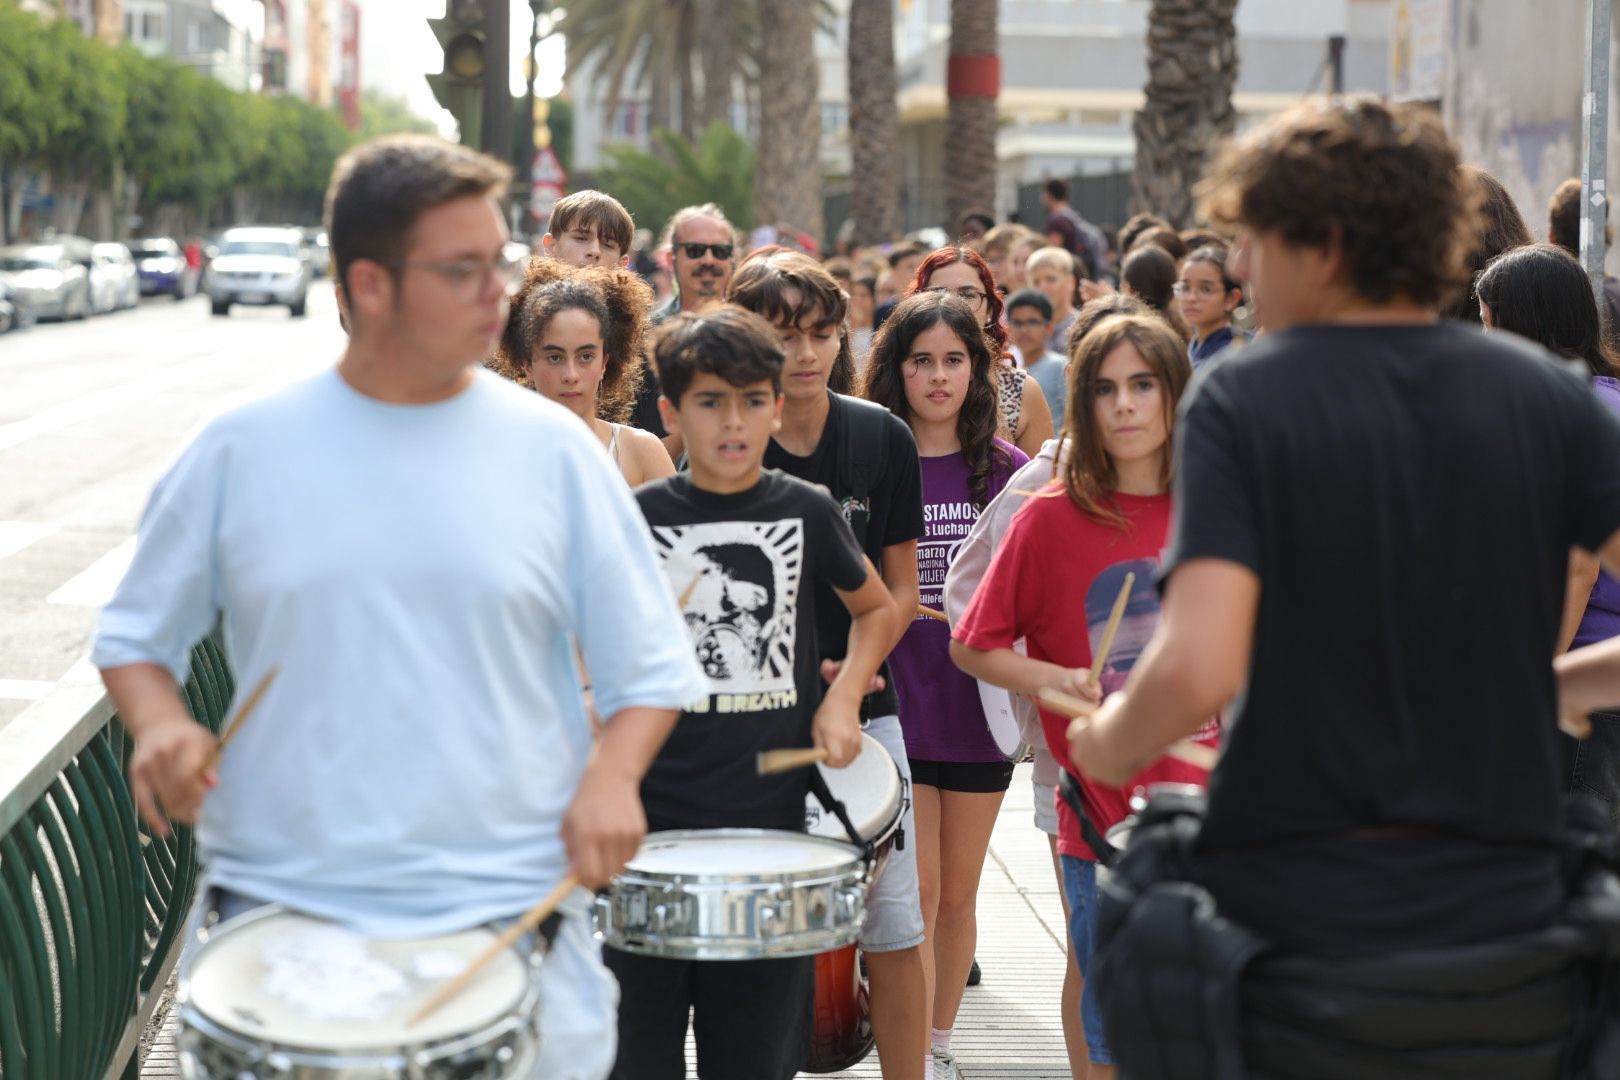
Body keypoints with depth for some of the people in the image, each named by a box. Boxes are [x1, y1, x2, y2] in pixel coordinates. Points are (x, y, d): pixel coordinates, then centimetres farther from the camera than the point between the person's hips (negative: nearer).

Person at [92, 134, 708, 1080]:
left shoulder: (550, 449, 3)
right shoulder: (244, 450, 2)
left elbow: (651, 662, 7)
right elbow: (137, 635, 13)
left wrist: (611, 776, -12)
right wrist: (162, 726, -8)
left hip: (513, 920, 0)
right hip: (282, 911, 0)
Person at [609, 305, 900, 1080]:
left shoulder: (806, 512, 4)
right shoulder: (637, 517, 1)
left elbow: (878, 611, 21)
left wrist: (842, 698, 4)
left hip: (771, 813, 1)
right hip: (654, 820, -1)